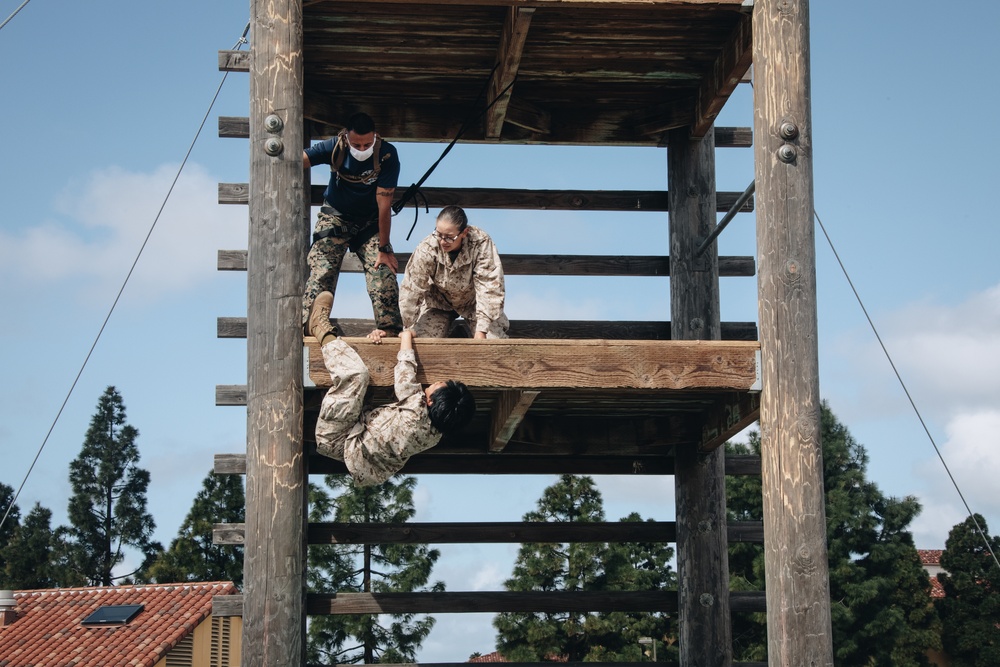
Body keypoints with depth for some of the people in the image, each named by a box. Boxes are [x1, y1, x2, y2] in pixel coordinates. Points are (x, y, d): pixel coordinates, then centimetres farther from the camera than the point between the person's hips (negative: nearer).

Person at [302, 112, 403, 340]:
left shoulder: (387, 155, -23)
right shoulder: (334, 148, -20)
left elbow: (384, 203, -22)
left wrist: (383, 248, -20)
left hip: (370, 221, 0)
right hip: (335, 217, 0)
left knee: (382, 270, -16)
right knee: (321, 270, -14)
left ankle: (389, 326, -11)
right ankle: (309, 326, -15)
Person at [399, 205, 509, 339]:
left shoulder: (481, 244, -33)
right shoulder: (426, 249, -30)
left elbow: (490, 288, -33)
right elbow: (412, 289, -23)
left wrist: (481, 331, -37)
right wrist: (408, 328, -19)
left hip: (473, 302, -1)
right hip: (439, 302, 1)